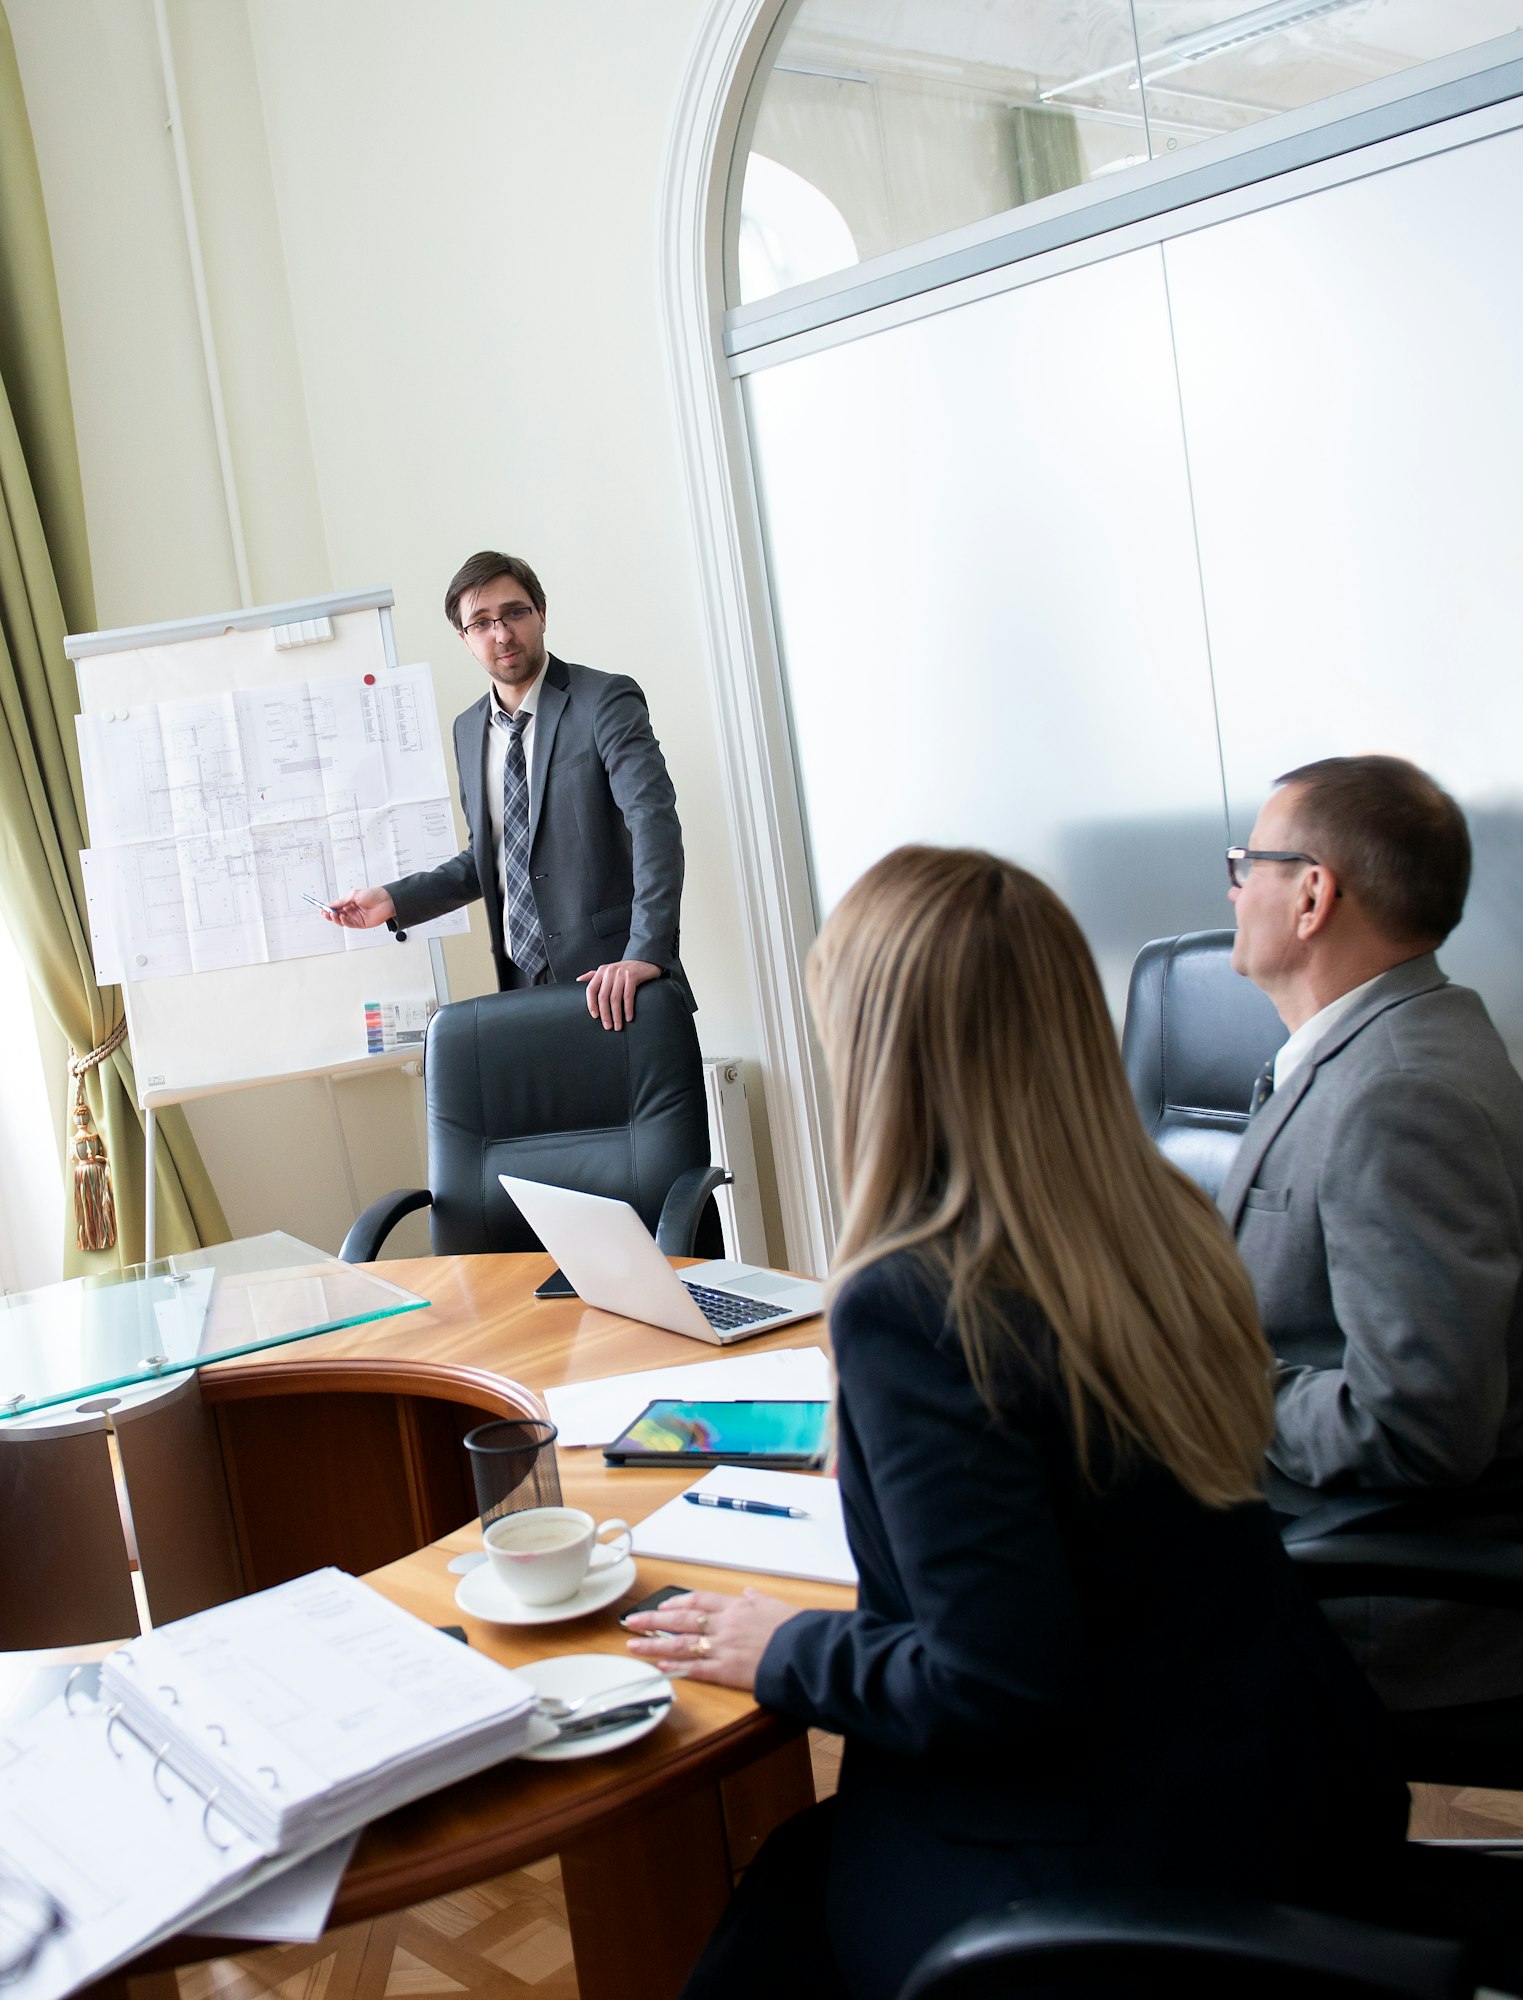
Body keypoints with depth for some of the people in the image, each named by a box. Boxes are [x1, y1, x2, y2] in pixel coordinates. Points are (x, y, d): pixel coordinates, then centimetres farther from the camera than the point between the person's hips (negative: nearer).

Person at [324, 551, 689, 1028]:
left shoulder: (605, 699, -6)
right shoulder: (469, 730, 14)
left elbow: (653, 819, -18)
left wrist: (646, 952, -30)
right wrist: (395, 900, 10)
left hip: (610, 980, -5)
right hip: (524, 986, 5)